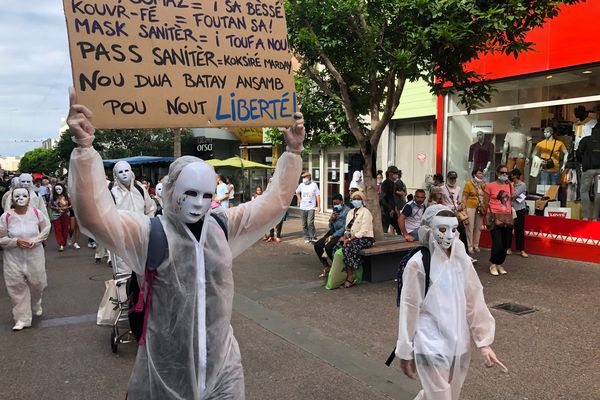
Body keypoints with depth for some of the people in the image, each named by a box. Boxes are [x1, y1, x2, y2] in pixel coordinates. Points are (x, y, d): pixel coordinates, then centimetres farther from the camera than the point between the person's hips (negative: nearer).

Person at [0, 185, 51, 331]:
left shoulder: (37, 213, -8)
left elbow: (46, 228, 6)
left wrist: (37, 240, -10)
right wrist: (16, 241, -21)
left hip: (35, 255, 1)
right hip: (14, 258, -1)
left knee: (37, 283, 14)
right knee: (18, 287, 1)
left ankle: (36, 306, 45)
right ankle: (22, 318, 14)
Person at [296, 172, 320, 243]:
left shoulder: (314, 185, -4)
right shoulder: (301, 185, 5)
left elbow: (317, 196, -2)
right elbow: (297, 192, 23)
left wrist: (318, 206, -5)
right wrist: (299, 199, 9)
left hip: (311, 208, -4)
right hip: (303, 208, 4)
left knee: (310, 223, -13)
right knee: (304, 224, 8)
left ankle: (313, 238, -2)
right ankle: (307, 238, 20)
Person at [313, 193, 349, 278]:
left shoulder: (347, 211, -10)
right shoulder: (335, 211, 14)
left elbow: (344, 228, -16)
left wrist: (332, 236, -17)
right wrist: (331, 219, -5)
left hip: (342, 234, -8)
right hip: (333, 232, 8)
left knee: (328, 247, -27)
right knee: (317, 245, -7)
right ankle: (326, 267, 3)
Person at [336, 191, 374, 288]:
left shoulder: (366, 212, -5)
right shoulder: (350, 212, 18)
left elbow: (364, 230, -15)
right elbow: (347, 228, 14)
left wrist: (350, 238, -21)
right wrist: (345, 236, -8)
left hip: (365, 238, -7)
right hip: (352, 238, 7)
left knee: (349, 247, -32)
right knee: (338, 246, -20)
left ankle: (350, 278, -24)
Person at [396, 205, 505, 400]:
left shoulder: (462, 260, -2)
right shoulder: (417, 264, -16)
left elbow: (474, 300, 1)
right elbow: (409, 309, -10)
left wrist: (484, 342, -2)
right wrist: (405, 352, -4)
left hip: (459, 344, 6)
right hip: (431, 346, -5)